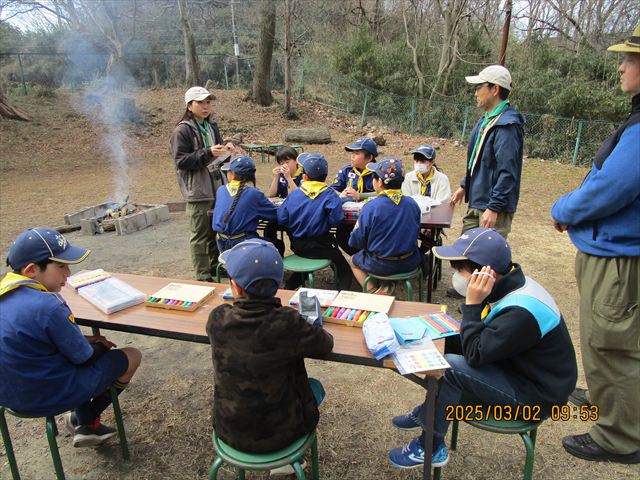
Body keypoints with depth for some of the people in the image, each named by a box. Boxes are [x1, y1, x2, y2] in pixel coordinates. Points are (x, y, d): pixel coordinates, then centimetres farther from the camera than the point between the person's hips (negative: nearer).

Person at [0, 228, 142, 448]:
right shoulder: (48, 306, -29)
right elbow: (83, 357, -17)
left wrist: (85, 340, 6)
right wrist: (100, 346, 4)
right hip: (50, 396, -8)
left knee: (94, 348, 28)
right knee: (132, 356, 6)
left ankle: (84, 423, 30)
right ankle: (86, 420, 24)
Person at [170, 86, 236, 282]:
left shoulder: (211, 126, 12)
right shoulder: (182, 131, -9)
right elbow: (181, 161, -15)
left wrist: (225, 150, 1)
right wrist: (208, 153, -23)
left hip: (217, 187, 7)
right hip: (198, 192, -7)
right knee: (200, 235, 0)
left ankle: (216, 266, 32)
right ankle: (203, 276, 10)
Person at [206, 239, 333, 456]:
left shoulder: (217, 319, -18)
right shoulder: (288, 324, -28)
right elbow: (326, 344, -9)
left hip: (228, 432, 3)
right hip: (278, 434, -3)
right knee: (315, 386, 25)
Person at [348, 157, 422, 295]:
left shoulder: (370, 207, -20)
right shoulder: (412, 204, -6)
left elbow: (356, 242, -11)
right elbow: (414, 234, 8)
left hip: (381, 266, -3)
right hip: (409, 263, 4)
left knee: (354, 261, 27)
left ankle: (374, 293, 6)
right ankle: (390, 284, 18)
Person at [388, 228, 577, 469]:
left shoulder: (521, 312, -32)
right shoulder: (510, 285, -5)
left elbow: (475, 355, -28)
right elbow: (480, 341, 6)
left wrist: (473, 303, -27)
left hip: (536, 396, -9)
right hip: (518, 368, 9)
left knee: (451, 367, -22)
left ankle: (430, 447, -2)